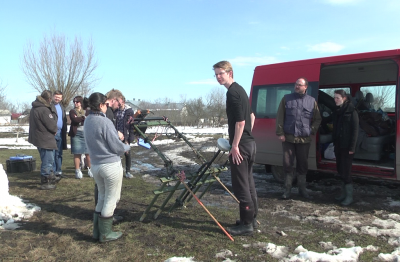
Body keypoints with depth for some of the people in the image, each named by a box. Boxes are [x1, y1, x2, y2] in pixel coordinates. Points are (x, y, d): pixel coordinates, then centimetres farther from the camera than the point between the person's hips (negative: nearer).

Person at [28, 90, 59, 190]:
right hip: (45, 139, -10)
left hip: (38, 137, 10)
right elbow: (52, 126, -19)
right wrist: (55, 131, 1)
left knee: (48, 159, 23)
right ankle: (45, 183, 5)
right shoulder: (44, 110, -21)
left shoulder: (34, 108, 10)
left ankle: (51, 177, 36)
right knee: (47, 161, -1)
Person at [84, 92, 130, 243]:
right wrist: (127, 147, 5)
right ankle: (105, 234, 16)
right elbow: (117, 148, -15)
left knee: (102, 198, 20)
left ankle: (97, 231, 28)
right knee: (111, 199, 6)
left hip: (95, 165, 8)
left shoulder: (87, 121, 6)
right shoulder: (105, 122, -19)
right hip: (111, 165, -8)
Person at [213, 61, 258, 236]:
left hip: (240, 145, -10)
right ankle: (251, 218, 27)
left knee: (240, 185, -3)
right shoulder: (240, 90, 16)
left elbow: (240, 122, -21)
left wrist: (235, 145, -18)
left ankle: (246, 224, 6)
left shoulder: (232, 93, -16)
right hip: (249, 143, 10)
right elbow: (251, 116, 22)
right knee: (248, 182, 16)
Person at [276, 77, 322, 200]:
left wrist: (312, 131, 1)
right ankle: (287, 190, 14)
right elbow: (280, 117, 1)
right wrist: (280, 133, -5)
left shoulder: (312, 101, 7)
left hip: (304, 139, 1)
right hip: (288, 138, -1)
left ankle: (302, 189, 24)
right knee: (287, 164, 2)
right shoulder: (287, 99, 4)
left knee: (303, 165, 10)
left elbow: (317, 119, 13)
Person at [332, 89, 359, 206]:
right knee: (340, 169, 10)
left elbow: (355, 130, -12)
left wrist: (352, 147, -16)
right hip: (338, 145, 7)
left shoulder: (351, 111, -8)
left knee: (345, 170, -5)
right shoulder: (336, 112, 11)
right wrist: (334, 143, 8)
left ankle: (349, 196, 6)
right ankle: (344, 192, 22)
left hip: (347, 146, -6)